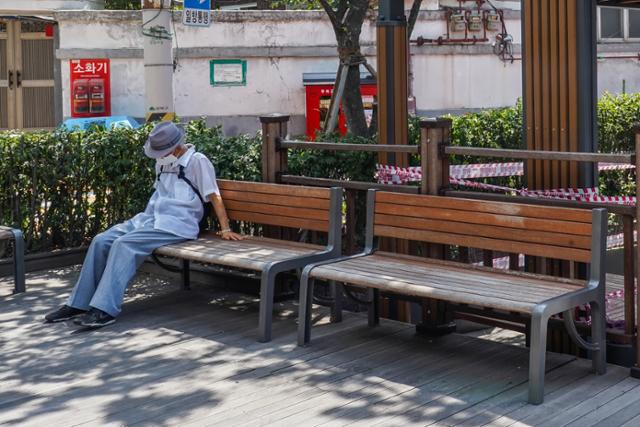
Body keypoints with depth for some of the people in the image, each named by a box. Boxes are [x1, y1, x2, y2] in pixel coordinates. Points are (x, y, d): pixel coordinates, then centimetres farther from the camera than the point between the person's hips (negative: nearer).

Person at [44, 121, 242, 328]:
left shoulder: (197, 161, -5)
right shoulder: (162, 163, 18)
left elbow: (214, 196, -5)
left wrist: (225, 229, -8)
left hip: (175, 225, -8)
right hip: (149, 218, 8)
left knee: (125, 244, -29)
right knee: (100, 241, -10)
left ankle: (105, 309, -33)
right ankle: (78, 303, -9)